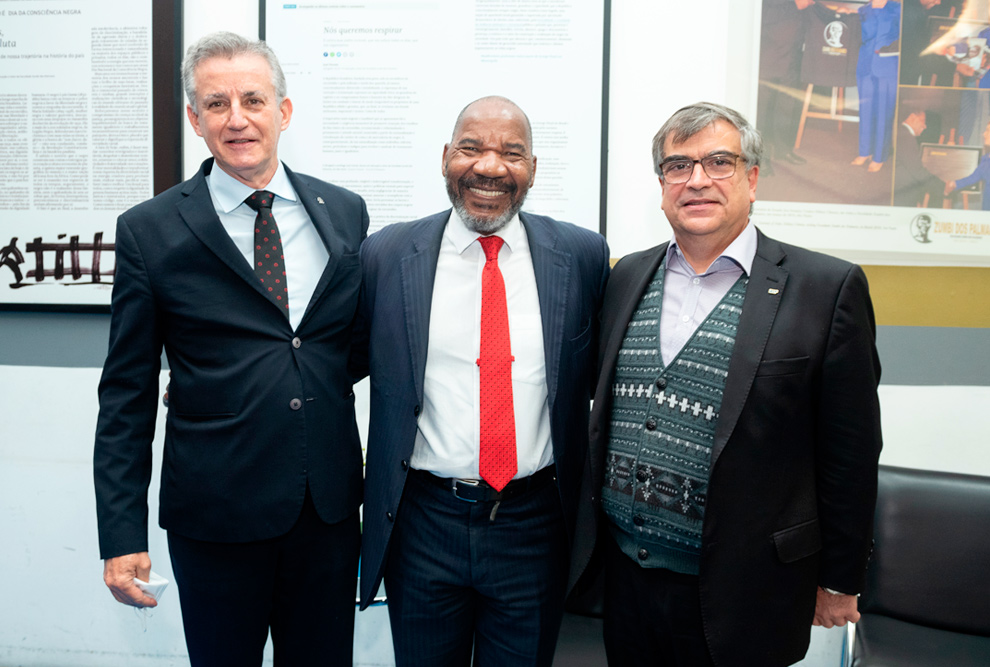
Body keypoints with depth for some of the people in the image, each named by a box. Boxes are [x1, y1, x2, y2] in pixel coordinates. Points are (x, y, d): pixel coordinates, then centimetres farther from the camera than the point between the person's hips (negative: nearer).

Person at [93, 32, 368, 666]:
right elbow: (127, 393, -2)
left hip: (330, 509, 3)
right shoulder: (150, 231, -4)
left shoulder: (345, 212, 3)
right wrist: (122, 534, -4)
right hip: (215, 516, -2)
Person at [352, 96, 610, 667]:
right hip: (422, 523, 0)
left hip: (536, 527, 1)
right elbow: (347, 362, 9)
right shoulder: (386, 255, -2)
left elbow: (600, 373, 8)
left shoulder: (584, 256, -1)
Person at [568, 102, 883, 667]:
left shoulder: (828, 287, -10)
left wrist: (839, 583, -2)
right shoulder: (629, 276, 4)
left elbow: (850, 450, -7)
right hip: (624, 572, 4)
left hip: (738, 595, -4)